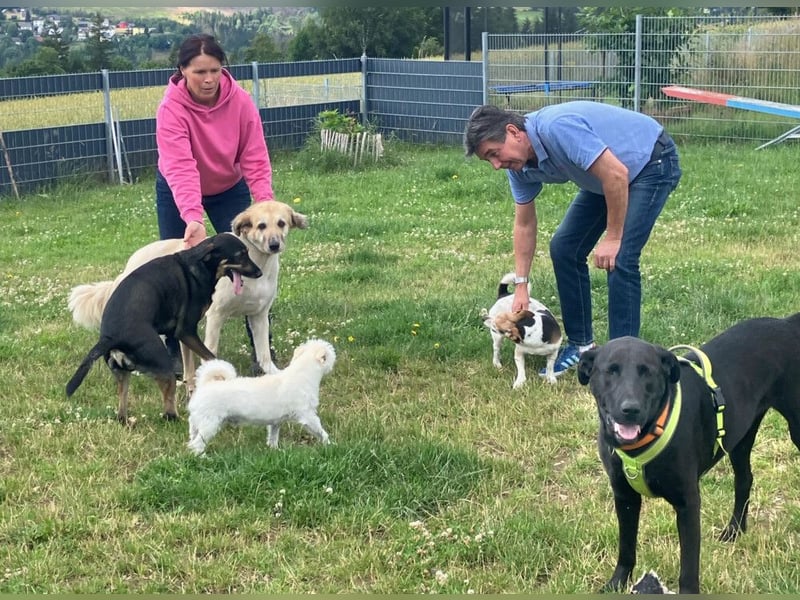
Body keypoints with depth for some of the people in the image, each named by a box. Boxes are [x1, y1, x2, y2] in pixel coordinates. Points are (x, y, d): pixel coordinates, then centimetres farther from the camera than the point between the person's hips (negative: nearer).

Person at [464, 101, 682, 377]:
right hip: (607, 176, 9)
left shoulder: (557, 128, -35)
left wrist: (612, 238, -26)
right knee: (564, 248, 3)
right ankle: (580, 343, 15)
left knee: (619, 258, -19)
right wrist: (521, 286, 2)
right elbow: (524, 224, 4)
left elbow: (617, 174, -34)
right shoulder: (520, 166, -8)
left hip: (652, 163, -9)